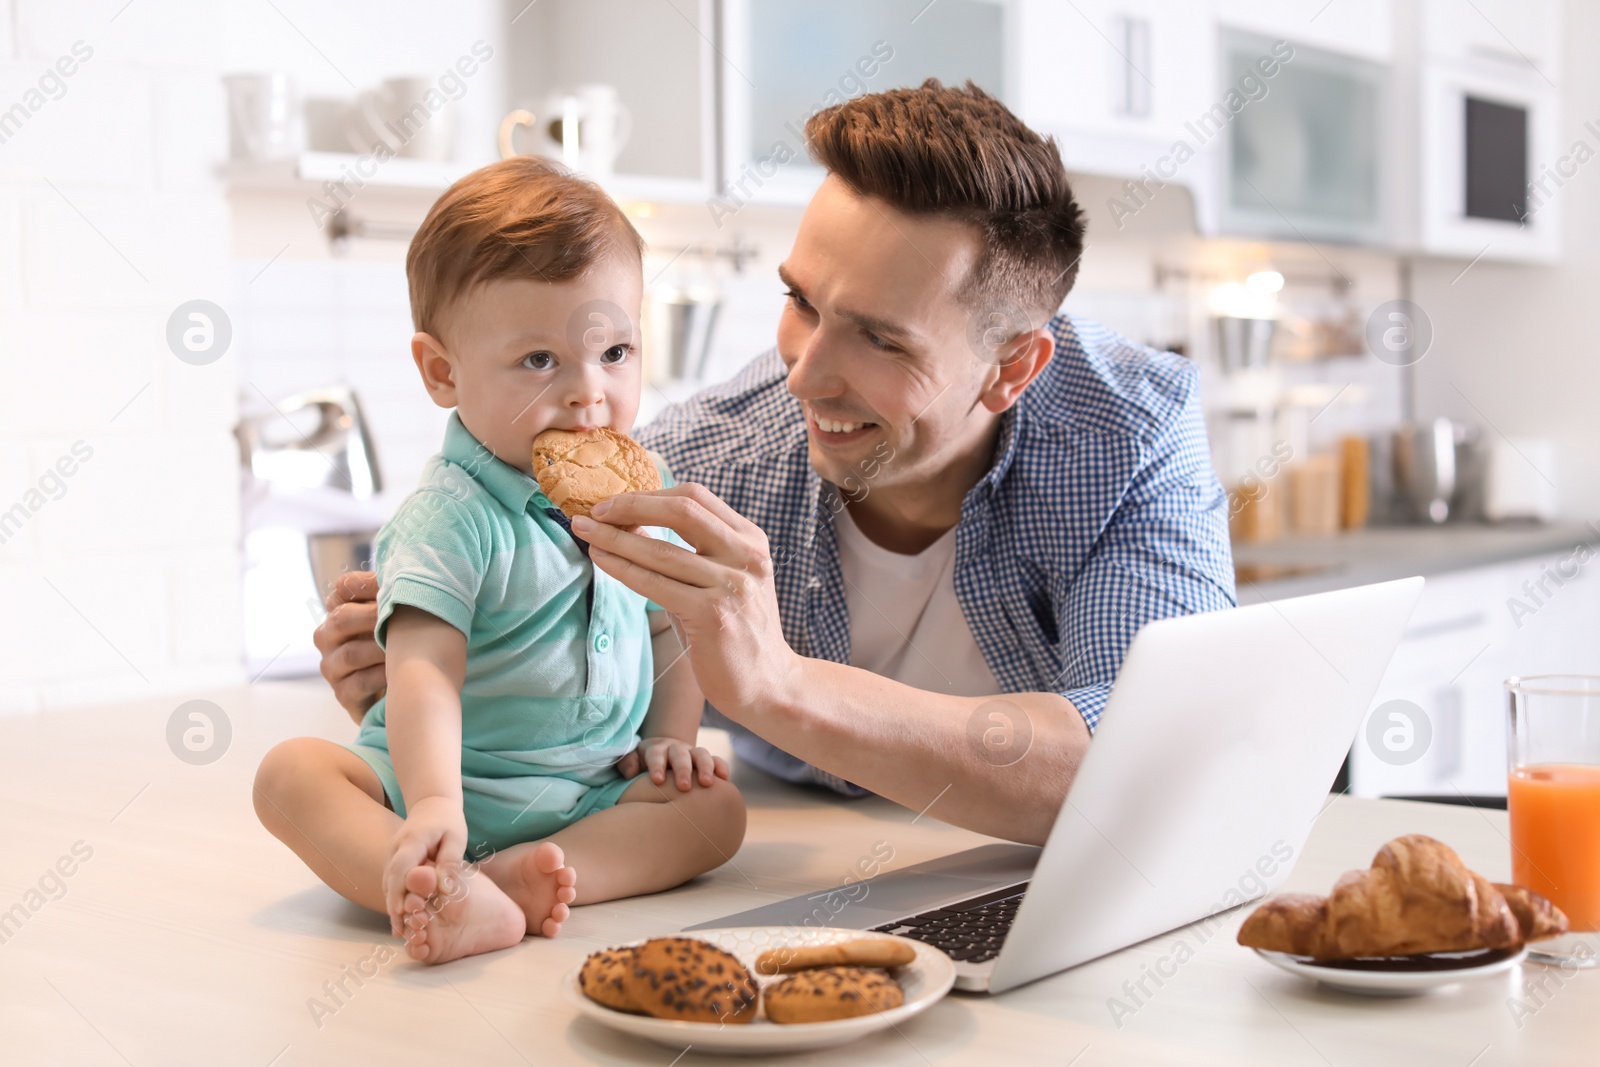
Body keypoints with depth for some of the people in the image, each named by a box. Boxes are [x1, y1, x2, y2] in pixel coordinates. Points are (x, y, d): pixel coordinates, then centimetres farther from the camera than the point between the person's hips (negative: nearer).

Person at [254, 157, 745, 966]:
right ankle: (455, 900, -51)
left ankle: (515, 875, -36)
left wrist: (670, 736, 2)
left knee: (715, 806, -16)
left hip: (593, 795, 5)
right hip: (451, 786, -4)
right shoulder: (451, 515, -16)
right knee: (291, 773, -25)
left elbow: (667, 629, 18)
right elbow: (425, 671, -27)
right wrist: (433, 803, -42)